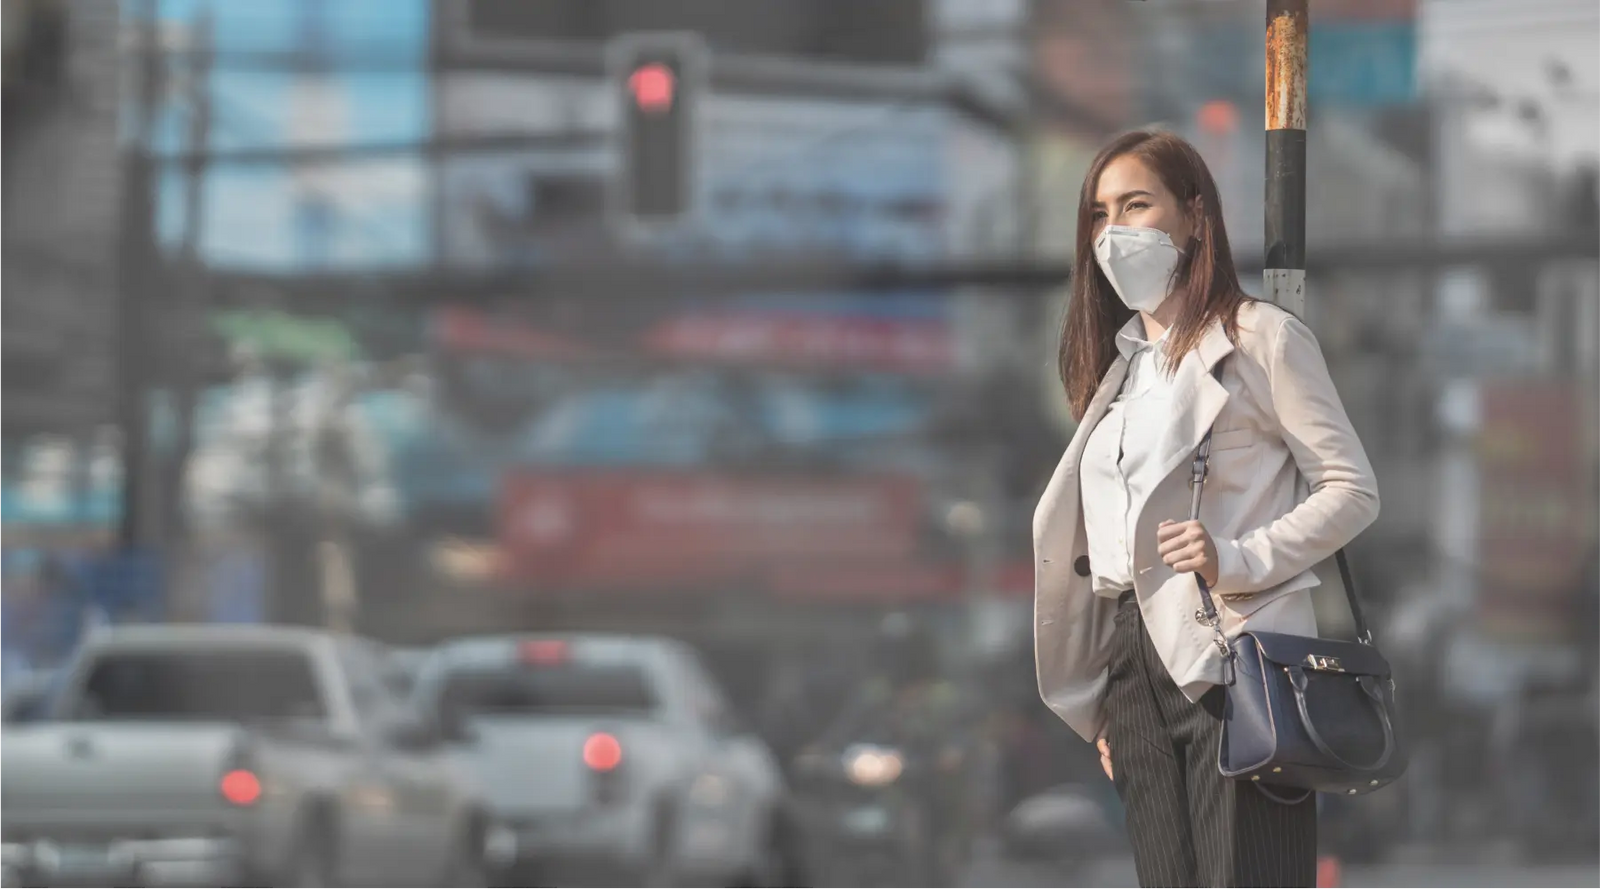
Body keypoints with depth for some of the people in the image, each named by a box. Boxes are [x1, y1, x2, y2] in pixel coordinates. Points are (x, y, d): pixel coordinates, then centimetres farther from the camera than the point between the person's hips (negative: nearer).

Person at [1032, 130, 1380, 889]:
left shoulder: (1262, 337, 0)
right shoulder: (1117, 364, 20)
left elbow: (1352, 490, -4)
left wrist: (1238, 560, -18)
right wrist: (1102, 701, 14)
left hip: (1234, 661, -7)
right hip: (1135, 670, 7)